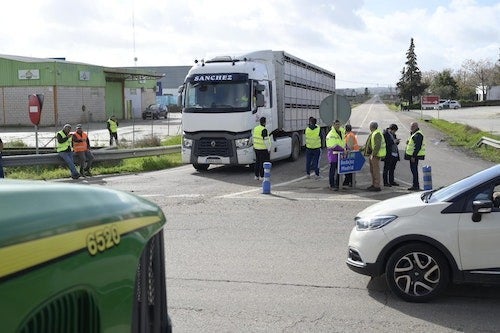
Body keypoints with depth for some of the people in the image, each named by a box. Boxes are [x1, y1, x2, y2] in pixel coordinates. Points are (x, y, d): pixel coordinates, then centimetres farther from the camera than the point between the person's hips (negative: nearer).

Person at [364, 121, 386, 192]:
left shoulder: (377, 134, -17)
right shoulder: (372, 134, 16)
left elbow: (377, 145, -24)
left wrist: (373, 154, -23)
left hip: (376, 155, -11)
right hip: (372, 154, 11)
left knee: (376, 170, -7)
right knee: (372, 170, 15)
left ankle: (377, 186, -5)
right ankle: (373, 184, 23)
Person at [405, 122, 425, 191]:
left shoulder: (418, 135, -18)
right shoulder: (414, 134, 16)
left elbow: (418, 147, -23)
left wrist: (413, 156, -25)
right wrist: (408, 142, 7)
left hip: (414, 156, -11)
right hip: (412, 155, 11)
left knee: (414, 169, -8)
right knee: (413, 169, 14)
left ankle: (415, 186, -5)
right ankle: (415, 185, 20)